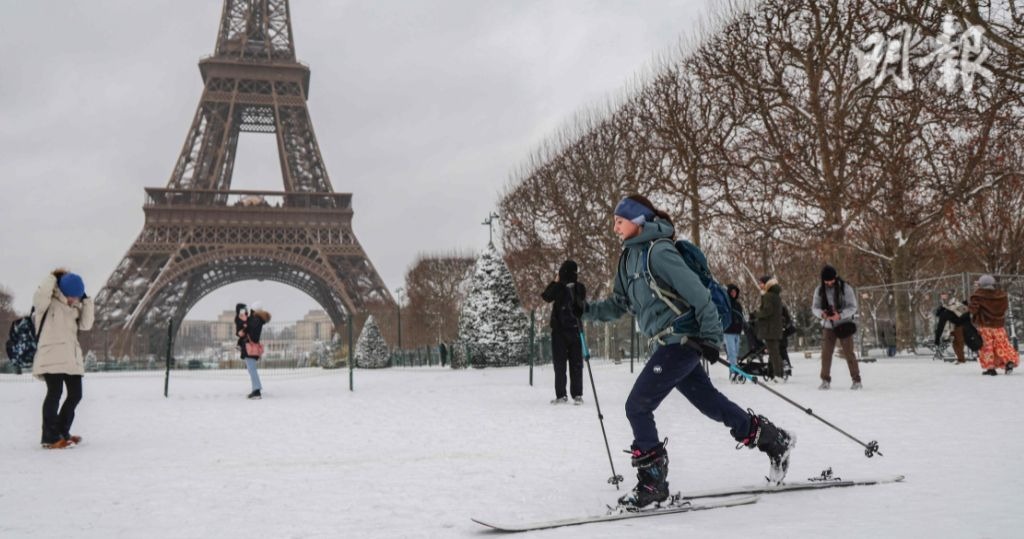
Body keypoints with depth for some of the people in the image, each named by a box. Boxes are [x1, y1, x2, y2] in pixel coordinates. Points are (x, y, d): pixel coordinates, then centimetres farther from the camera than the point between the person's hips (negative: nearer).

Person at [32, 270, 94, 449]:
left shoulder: (74, 309, 17)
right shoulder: (48, 305, -4)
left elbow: (86, 325, 6)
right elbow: (39, 296, -26)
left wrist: (87, 301, 3)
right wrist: (53, 278, -15)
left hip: (71, 358, 7)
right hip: (52, 357, -7)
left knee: (75, 394, 10)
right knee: (55, 393, -10)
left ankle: (62, 432, 24)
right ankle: (50, 438, -4)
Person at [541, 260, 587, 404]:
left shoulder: (558, 287, -14)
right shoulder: (580, 288, 0)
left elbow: (545, 297, 2)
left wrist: (554, 282, 7)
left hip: (559, 330, -3)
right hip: (576, 330, 3)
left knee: (559, 363, 4)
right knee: (576, 363, 8)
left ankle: (561, 395, 1)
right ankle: (577, 394, 6)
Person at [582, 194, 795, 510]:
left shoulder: (657, 251, -16)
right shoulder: (630, 257, 11)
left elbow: (698, 293, -18)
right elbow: (618, 305, 14)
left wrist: (711, 337, -18)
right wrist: (586, 311, 0)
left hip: (681, 341, -9)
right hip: (666, 343, 9)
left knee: (637, 407, -8)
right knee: (710, 402, 17)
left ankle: (652, 482, 4)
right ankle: (774, 440, 33)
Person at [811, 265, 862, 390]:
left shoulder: (845, 288, -9)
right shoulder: (819, 290, 0)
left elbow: (853, 307, -9)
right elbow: (814, 307, 4)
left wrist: (840, 315, -25)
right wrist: (821, 313, -19)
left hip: (844, 325, -3)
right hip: (828, 326, 3)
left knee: (849, 353, -3)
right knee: (826, 353, -1)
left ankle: (857, 380, 7)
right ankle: (825, 380, 10)